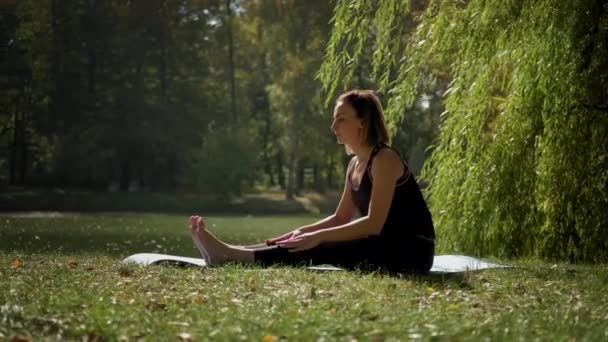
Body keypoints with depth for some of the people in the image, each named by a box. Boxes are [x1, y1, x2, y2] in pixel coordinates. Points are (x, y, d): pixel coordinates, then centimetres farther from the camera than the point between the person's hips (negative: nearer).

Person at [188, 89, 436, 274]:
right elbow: (341, 218, 15)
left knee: (324, 250, -21)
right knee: (324, 246, -5)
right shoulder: (355, 164, 13)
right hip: (382, 247, 8)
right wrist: (304, 231, -1)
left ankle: (231, 256, -29)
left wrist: (319, 236, -26)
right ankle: (230, 253, -16)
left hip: (411, 252, -8)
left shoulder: (385, 160, -15)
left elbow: (374, 223, -22)